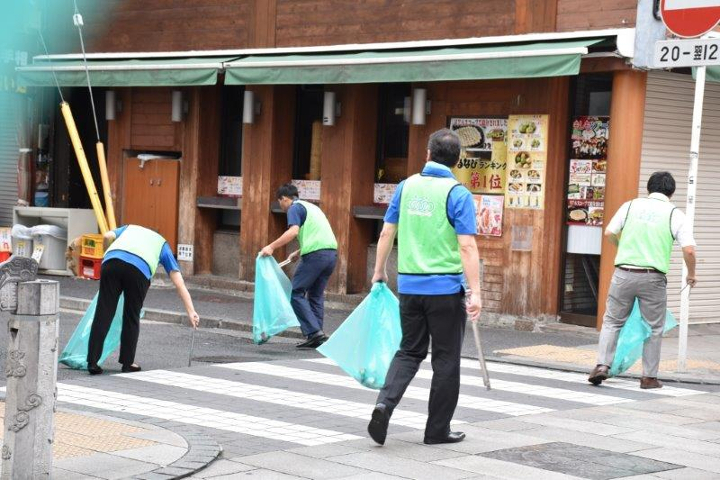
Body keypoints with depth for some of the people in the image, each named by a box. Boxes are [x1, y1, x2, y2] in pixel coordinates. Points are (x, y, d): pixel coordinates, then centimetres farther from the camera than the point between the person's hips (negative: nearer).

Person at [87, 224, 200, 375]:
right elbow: (179, 282, 24)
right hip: (139, 269, -1)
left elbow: (107, 236, 17)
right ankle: (127, 363, 20)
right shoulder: (163, 245, 33)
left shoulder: (129, 228, 40)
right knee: (132, 318, 15)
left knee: (103, 314, 5)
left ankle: (92, 362, 3)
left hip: (111, 261, 1)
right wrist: (191, 311, 20)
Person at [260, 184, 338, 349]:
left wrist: (272, 247, -17)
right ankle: (316, 338, 11)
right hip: (332, 252, 8)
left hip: (316, 254, -8)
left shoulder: (295, 208, 1)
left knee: (296, 293, -1)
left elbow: (293, 231, -16)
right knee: (316, 295, 14)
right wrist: (298, 253, 39)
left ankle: (313, 332, -12)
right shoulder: (312, 206, 28)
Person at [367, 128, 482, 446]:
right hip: (446, 288, -4)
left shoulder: (407, 187, 4)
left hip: (409, 285, 4)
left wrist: (379, 271, 20)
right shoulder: (457, 194, -10)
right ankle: (438, 429, 13)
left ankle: (385, 402, -9)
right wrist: (475, 292, -15)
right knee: (446, 359, 8)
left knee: (410, 351, 15)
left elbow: (387, 232, 7)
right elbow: (467, 246, -16)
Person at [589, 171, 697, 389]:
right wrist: (691, 274, 11)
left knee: (612, 321, 13)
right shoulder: (674, 214, 1)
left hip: (624, 273, 2)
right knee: (654, 328, 12)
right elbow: (689, 250, -6)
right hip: (653, 278, -1)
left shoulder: (631, 205, 6)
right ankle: (649, 377, 14)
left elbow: (609, 233, 7)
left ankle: (602, 364, -1)